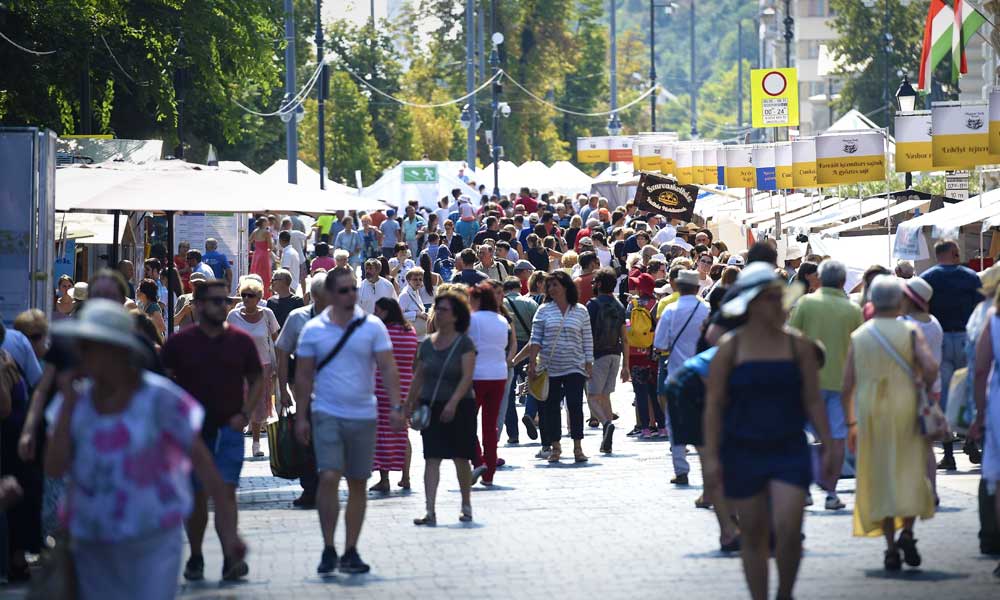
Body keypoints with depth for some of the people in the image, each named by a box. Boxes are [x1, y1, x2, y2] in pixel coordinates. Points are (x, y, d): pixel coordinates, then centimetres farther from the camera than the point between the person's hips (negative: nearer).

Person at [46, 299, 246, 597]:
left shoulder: (158, 398, -9)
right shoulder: (77, 401, 3)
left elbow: (201, 459, -7)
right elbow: (54, 467, -6)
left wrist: (228, 528, -10)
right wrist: (68, 403, -9)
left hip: (152, 541, -4)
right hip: (92, 545, 5)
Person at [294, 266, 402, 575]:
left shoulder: (372, 326, 1)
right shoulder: (313, 330, 1)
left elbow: (388, 368, -3)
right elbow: (304, 376, 6)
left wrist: (396, 406, -14)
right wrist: (302, 416, 2)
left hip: (363, 416, 2)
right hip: (327, 415, -1)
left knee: (358, 483, 7)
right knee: (329, 477, -15)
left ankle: (350, 552, 15)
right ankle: (328, 548, -5)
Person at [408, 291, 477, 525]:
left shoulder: (464, 343, -5)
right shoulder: (427, 343, 8)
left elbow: (467, 376, -14)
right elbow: (418, 376, 15)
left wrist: (453, 403, -24)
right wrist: (410, 405, 13)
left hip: (459, 407, -3)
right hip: (431, 407, 3)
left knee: (461, 458, 5)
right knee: (432, 459, -5)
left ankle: (466, 505, 23)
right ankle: (430, 511, -10)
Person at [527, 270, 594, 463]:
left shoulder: (580, 311, 5)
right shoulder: (544, 310, 5)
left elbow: (587, 339, 7)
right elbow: (536, 339, 2)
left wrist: (589, 364, 2)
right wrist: (532, 362, -6)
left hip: (574, 367, -1)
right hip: (549, 368, 1)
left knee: (575, 405, -6)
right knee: (551, 407, 4)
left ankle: (578, 447, 0)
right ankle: (555, 447, 12)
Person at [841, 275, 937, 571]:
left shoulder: (858, 336, 7)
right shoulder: (910, 332, -1)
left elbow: (847, 386, 6)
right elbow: (930, 367, -16)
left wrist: (850, 424, 13)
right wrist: (923, 386, 5)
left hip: (870, 415, 2)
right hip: (905, 412, -2)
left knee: (880, 479, 7)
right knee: (911, 473, 6)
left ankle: (891, 547, 3)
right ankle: (907, 531, -14)